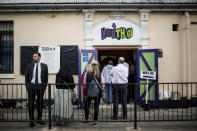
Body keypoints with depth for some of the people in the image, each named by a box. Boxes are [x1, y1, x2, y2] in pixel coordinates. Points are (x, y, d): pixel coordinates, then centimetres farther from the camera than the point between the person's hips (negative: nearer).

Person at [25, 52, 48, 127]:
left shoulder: (44, 66, 3)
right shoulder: (30, 66, 5)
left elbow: (46, 77, 6)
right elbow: (26, 76, 7)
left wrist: (45, 85, 0)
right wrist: (27, 85, 0)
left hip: (40, 86, 0)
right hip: (31, 85, 0)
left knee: (40, 102, 6)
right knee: (31, 103, -1)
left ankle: (39, 119, 18)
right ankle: (31, 120, 5)